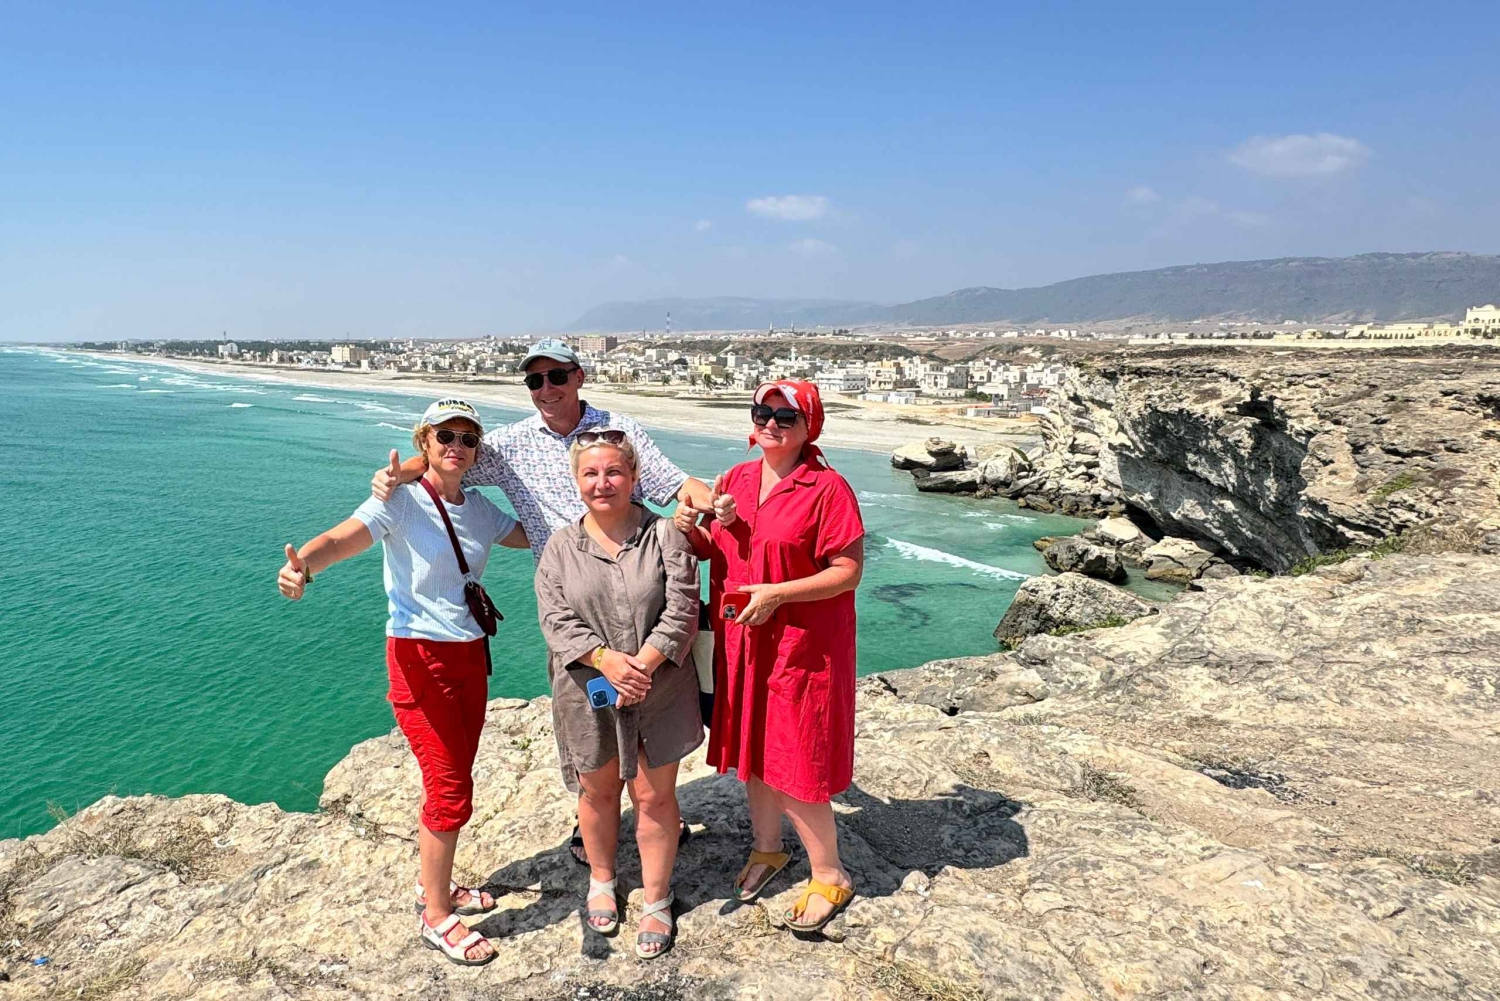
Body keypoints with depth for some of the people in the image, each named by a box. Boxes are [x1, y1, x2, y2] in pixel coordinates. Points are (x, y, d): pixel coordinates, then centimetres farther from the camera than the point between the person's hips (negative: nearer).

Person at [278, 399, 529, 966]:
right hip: (419, 658, -6)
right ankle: (435, 918, 14)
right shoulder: (402, 501, -13)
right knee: (451, 790, -4)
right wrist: (303, 564, -51)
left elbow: (533, 535, 18)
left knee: (450, 783, 16)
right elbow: (341, 539, -30)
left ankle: (434, 886, 36)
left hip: (470, 655, 6)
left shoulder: (478, 508, 7)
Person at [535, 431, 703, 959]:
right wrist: (607, 660, -22)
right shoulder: (560, 546, 1)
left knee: (654, 796, 7)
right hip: (588, 691, 2)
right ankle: (601, 881, 43)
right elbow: (556, 619, -7)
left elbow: (681, 611, -11)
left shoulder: (664, 536, -5)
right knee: (597, 791, 18)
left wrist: (643, 665, -22)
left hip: (659, 691, -1)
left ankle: (657, 903, 26)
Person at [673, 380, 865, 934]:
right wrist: (690, 531, -7)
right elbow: (716, 550, 15)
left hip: (801, 647, -6)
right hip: (741, 642, 6)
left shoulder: (827, 489, -14)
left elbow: (849, 571, -16)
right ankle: (767, 848, 41)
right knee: (753, 750, 19)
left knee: (796, 764, 1)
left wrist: (777, 593, -24)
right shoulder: (734, 480, 6)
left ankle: (829, 876, 22)